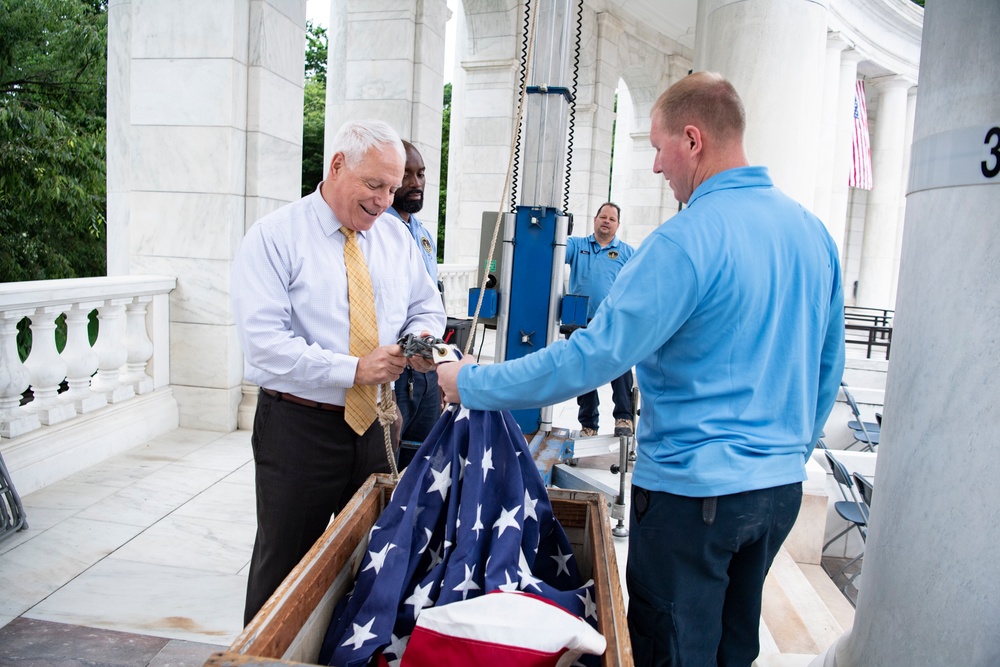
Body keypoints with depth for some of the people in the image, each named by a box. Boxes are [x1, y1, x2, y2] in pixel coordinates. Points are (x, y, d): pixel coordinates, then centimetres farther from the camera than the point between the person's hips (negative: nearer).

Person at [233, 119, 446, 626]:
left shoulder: (396, 236, 6)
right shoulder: (275, 236, -10)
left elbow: (427, 308, 15)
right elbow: (263, 340, -19)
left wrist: (421, 337, -10)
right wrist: (353, 369, -24)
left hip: (373, 426, 5)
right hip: (298, 427, -5)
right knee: (285, 565, 10)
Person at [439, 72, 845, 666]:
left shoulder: (687, 240, -21)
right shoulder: (814, 232, 4)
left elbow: (592, 357, -22)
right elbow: (828, 369, 13)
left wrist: (472, 384, -11)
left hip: (694, 491, -8)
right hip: (782, 487, 8)